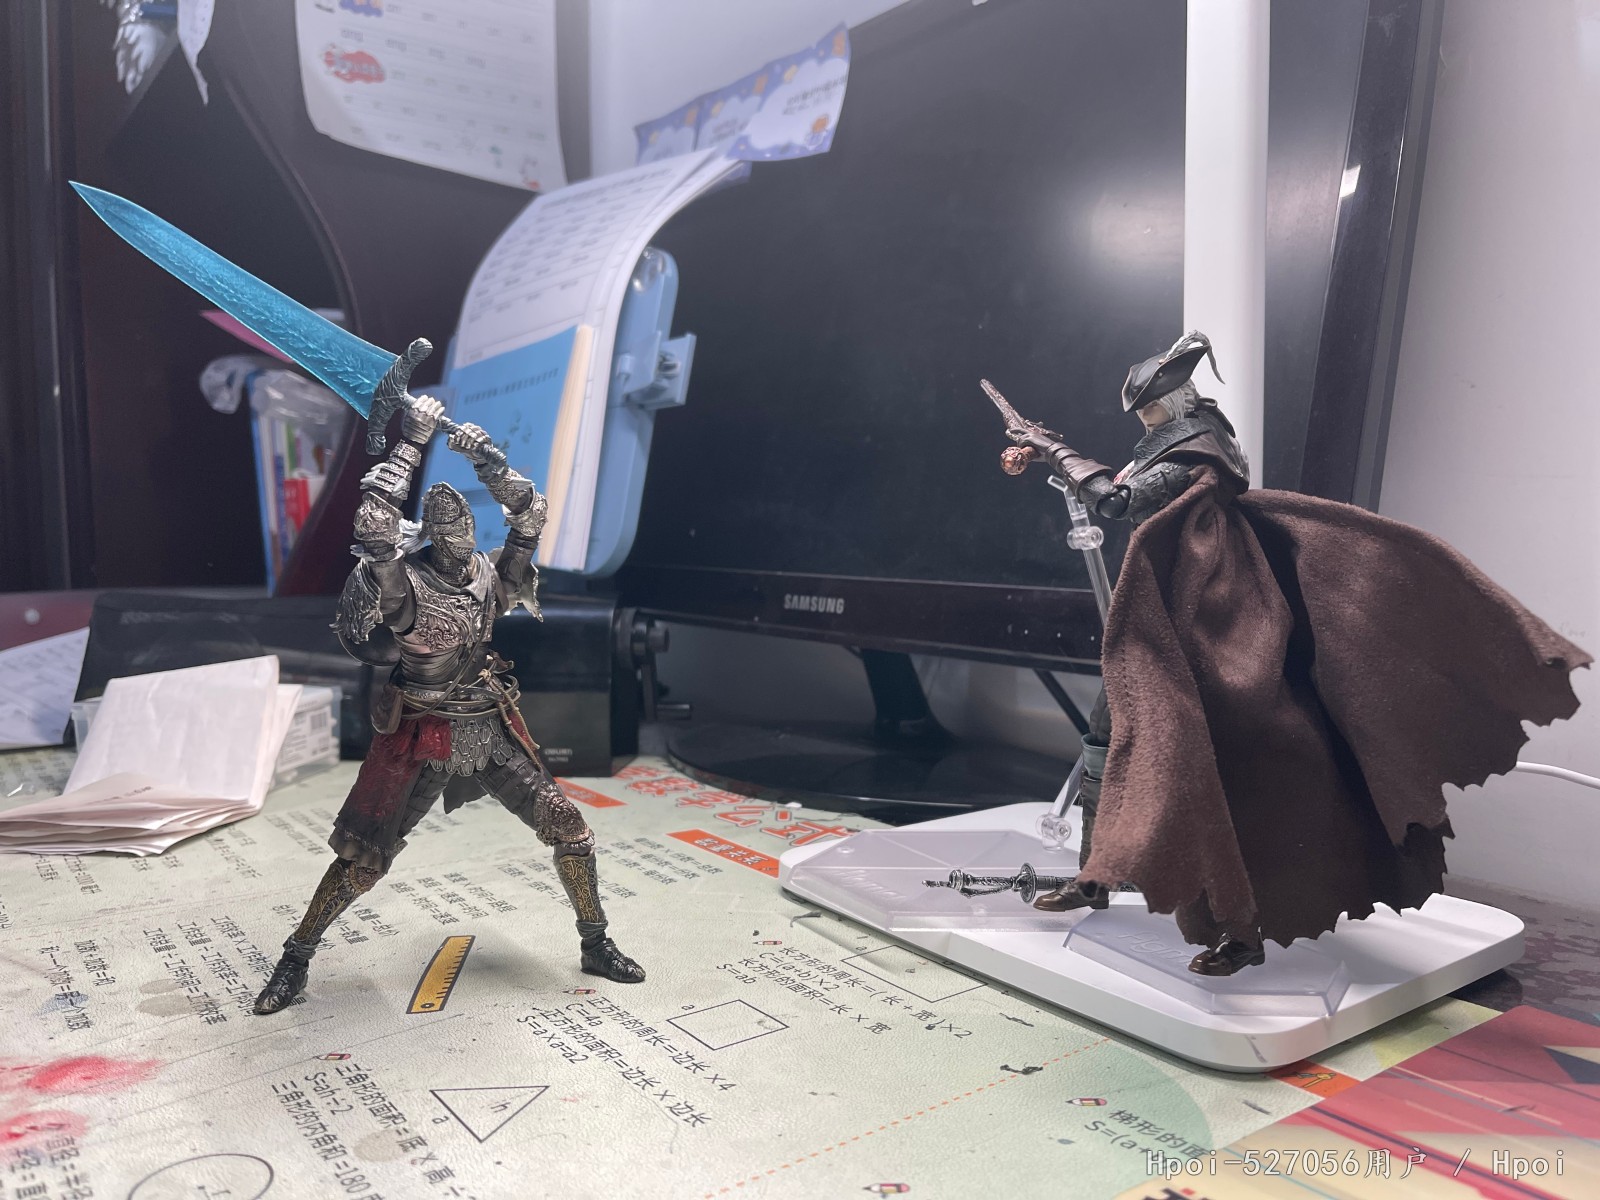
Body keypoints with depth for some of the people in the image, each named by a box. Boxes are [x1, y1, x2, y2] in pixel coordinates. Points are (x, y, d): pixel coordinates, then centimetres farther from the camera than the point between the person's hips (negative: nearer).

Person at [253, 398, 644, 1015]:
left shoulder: (491, 577, 0)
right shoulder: (405, 585, -15)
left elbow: (531, 515, -2)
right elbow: (372, 524, -32)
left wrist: (488, 461, -13)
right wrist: (411, 443, -28)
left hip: (492, 732, 4)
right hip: (422, 740, -4)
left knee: (570, 828, 0)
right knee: (362, 858, 0)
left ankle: (595, 945, 18)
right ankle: (296, 958, 25)